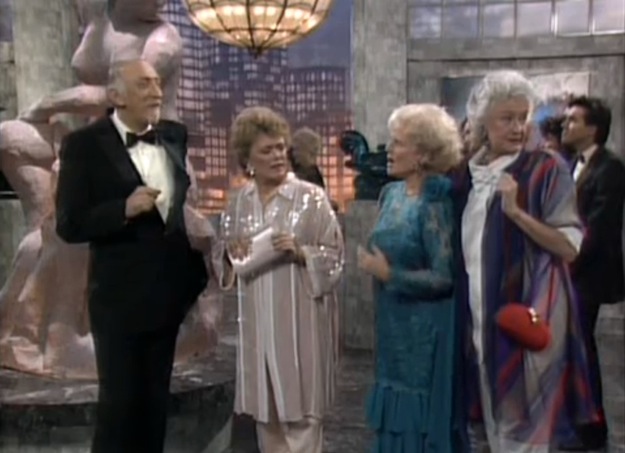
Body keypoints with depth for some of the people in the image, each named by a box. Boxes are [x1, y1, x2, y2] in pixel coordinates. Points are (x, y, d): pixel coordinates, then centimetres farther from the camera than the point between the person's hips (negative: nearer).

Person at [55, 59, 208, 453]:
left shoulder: (176, 136, 4)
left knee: (156, 402, 19)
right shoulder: (85, 144, -11)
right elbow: (69, 226, -14)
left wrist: (197, 265, 9)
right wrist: (124, 209, -28)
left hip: (168, 291, 5)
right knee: (119, 403, 7)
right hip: (120, 296, -5)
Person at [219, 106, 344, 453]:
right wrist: (230, 256, -7)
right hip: (257, 319, 4)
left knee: (300, 407, 1)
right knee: (265, 407, 13)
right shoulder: (237, 203, 7)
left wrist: (301, 251, -20)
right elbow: (226, 260, 15)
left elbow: (335, 255, -4)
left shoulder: (311, 197, -6)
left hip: (299, 318, -4)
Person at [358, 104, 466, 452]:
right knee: (397, 413, 18)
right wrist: (374, 263, 1)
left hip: (426, 331, -7)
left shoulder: (435, 203, -18)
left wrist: (387, 274, -18)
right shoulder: (391, 193, 5)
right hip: (394, 326, 7)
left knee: (424, 419, 7)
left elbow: (444, 277, -22)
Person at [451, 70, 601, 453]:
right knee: (492, 422, 16)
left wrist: (517, 212, -23)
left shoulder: (547, 169, -8)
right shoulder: (466, 175, 7)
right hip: (480, 315, 5)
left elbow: (571, 246, -12)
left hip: (528, 313, -5)